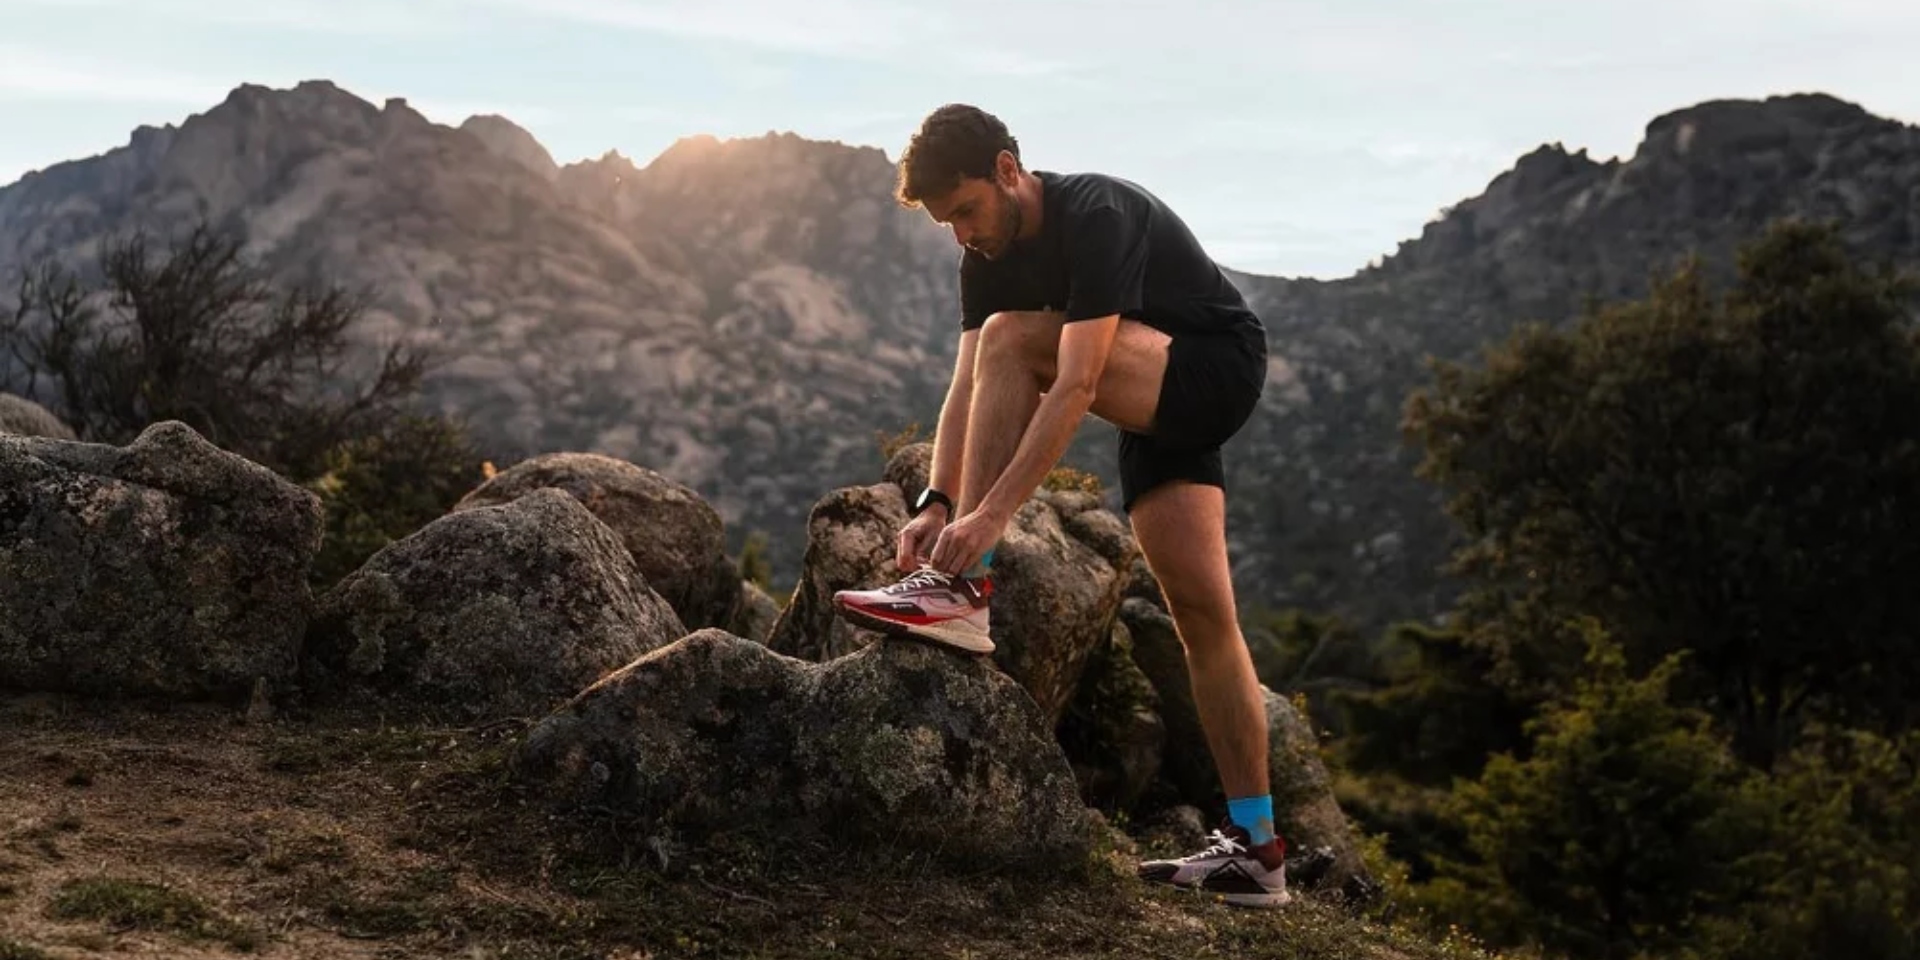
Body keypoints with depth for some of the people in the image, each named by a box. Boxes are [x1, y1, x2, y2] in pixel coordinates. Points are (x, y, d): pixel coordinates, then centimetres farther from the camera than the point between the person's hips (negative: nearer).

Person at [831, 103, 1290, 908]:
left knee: (1012, 342, -27)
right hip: (1155, 405, 8)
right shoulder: (989, 256, 0)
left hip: (1218, 369, -8)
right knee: (1198, 609, 0)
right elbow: (969, 390, -6)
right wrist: (937, 501, -22)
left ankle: (963, 590, -25)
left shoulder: (1096, 217, -25)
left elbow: (1074, 387, -33)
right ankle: (1254, 847, 2)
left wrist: (992, 515, -36)